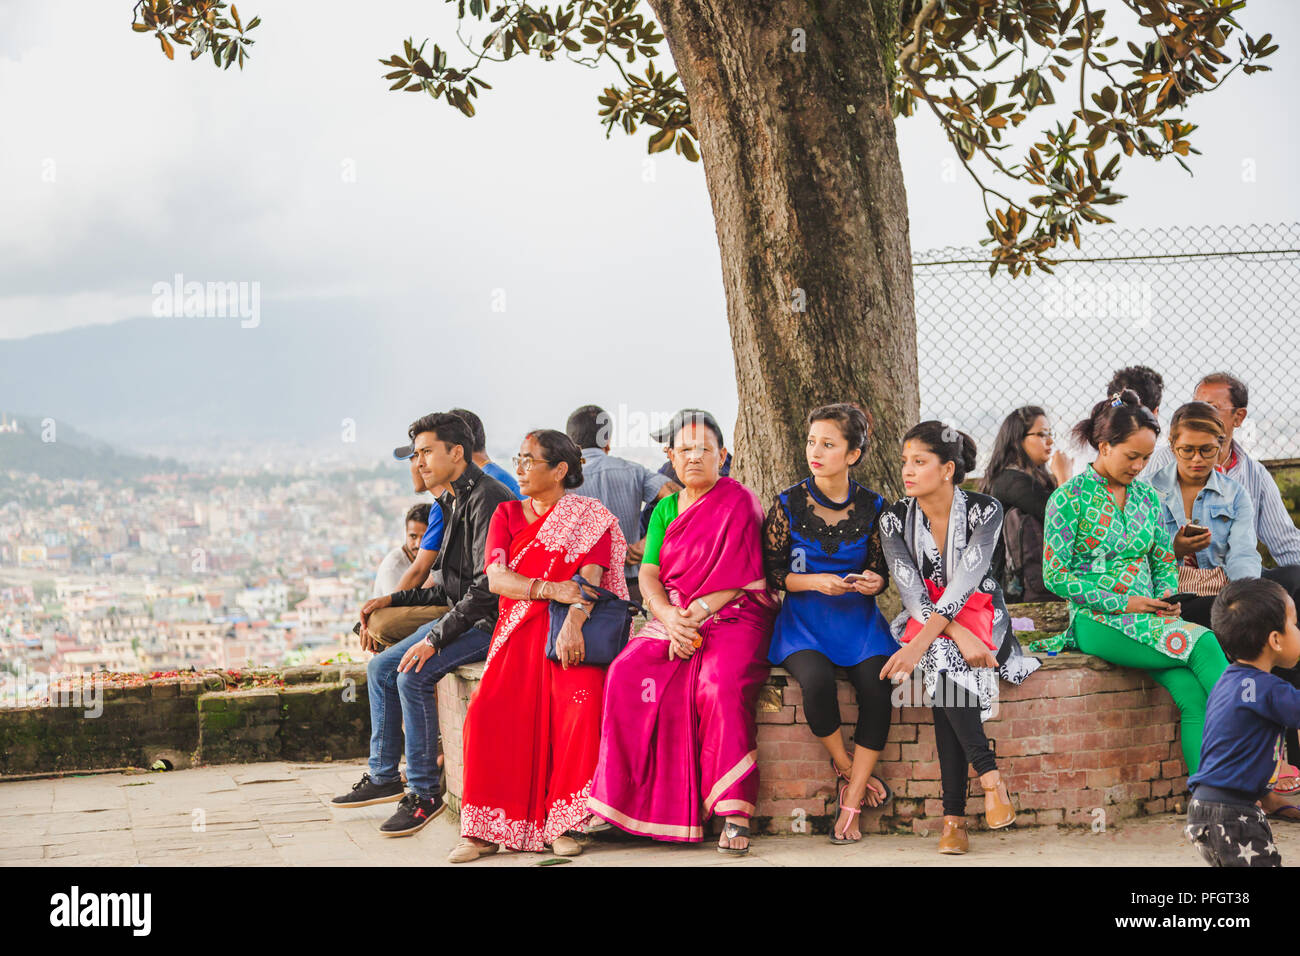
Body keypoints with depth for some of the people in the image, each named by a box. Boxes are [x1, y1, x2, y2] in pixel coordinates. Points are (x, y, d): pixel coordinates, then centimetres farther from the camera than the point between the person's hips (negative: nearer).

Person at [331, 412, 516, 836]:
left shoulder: (488, 499, -18)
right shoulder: (456, 502, 15)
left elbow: (487, 586, -25)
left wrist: (436, 638, -25)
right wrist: (392, 600, 18)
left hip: (491, 622, -10)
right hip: (465, 615, 11)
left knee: (414, 675, -25)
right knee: (381, 667, 8)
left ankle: (425, 792, -14)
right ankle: (383, 777, 17)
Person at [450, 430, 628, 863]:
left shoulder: (591, 516, 6)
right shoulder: (507, 514, 16)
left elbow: (590, 577, -9)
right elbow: (496, 577, 1)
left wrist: (574, 620, -29)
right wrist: (551, 589, -16)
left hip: (570, 633, -3)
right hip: (519, 632, 3)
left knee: (582, 702, -31)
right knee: (489, 711, -23)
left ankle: (562, 823, -20)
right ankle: (485, 827, -14)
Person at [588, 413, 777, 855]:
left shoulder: (739, 503, 2)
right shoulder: (665, 510, 18)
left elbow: (738, 576, -6)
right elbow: (648, 574, 8)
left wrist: (696, 613, -19)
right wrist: (669, 615, -13)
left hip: (733, 616, -5)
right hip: (673, 617, 5)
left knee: (721, 682, -35)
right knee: (627, 672, -24)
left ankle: (734, 814, -35)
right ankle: (616, 801, -21)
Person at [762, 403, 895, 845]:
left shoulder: (871, 506, 4)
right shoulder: (789, 504, -1)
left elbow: (882, 569, 12)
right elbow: (772, 573, 1)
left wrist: (873, 581, -12)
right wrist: (814, 581, -16)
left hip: (859, 616, 2)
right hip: (804, 620, -1)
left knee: (878, 688, -26)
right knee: (817, 681, -33)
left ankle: (850, 805, -16)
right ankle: (846, 769, -4)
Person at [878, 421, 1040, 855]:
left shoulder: (984, 510, -10)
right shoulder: (895, 520, -2)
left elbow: (963, 583, -21)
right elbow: (913, 593, -11)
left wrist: (920, 645, -33)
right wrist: (959, 636, -28)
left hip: (979, 614, -2)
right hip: (928, 620, 2)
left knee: (941, 660, -34)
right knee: (946, 661, -35)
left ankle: (954, 815, -36)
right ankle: (989, 776, -35)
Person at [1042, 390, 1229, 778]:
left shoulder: (1147, 497, 15)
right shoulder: (1070, 497, -2)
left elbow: (1164, 563, 22)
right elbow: (1055, 576, -7)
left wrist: (1167, 596, -2)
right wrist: (1123, 603, -13)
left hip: (1148, 618, 5)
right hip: (1097, 622, -5)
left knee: (1193, 696, -25)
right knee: (1202, 643, -28)